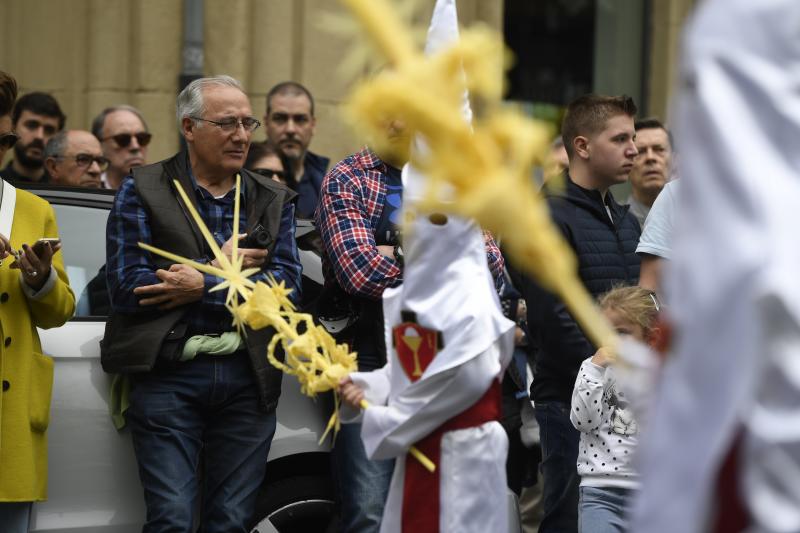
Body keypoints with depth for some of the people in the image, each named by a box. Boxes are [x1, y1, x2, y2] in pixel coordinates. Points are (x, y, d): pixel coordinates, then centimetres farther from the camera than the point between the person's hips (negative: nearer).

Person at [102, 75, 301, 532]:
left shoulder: (274, 200, 12)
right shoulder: (142, 192, 2)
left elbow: (287, 285, -1)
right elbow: (127, 287, -9)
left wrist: (205, 287, -12)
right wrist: (223, 267, -6)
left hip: (249, 377, 3)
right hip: (168, 372, -3)